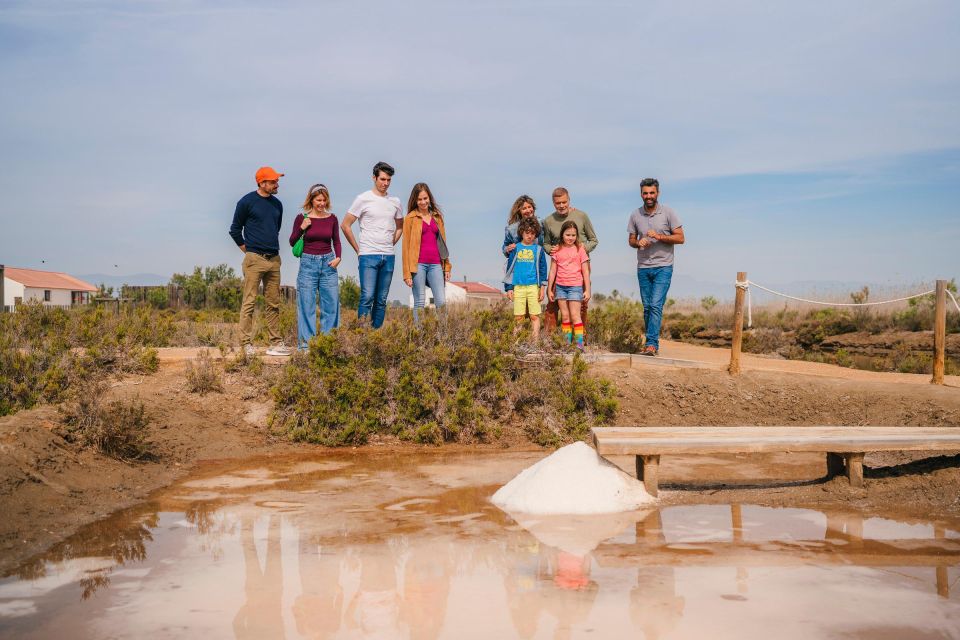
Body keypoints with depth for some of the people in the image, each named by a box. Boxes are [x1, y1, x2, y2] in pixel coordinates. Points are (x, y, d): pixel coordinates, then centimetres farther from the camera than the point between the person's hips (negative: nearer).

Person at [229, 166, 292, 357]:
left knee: (274, 303, 8)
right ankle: (246, 343, -3)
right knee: (249, 302, -6)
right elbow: (235, 230, 2)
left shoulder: (277, 204, 13)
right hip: (254, 259, -6)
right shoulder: (247, 202, -3)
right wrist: (248, 250, 2)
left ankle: (275, 343, 12)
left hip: (274, 259, 6)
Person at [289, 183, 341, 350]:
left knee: (331, 303, 2)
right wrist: (302, 228, -13)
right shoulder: (302, 217, -2)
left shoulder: (332, 218, 4)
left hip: (328, 264, 3)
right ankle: (306, 342, 8)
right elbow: (292, 242, 3)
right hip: (308, 263, -2)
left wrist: (338, 257, -4)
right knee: (307, 305, 0)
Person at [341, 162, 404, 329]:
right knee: (367, 297, -12)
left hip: (388, 257, 5)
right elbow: (345, 225, 0)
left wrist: (391, 245, 14)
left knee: (381, 300, 7)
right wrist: (358, 250, 0)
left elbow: (400, 226, 27)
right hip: (368, 256, -5)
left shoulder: (395, 202, 11)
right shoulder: (364, 199, -3)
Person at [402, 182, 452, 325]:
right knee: (419, 302, -1)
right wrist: (407, 273, -5)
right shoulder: (410, 218, 3)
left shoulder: (437, 217, 15)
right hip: (418, 264, -3)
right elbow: (406, 246, 1)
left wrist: (447, 267, 14)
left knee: (441, 302, -4)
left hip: (435, 264, 3)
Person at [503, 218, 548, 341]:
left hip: (534, 287, -1)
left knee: (534, 316, -3)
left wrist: (542, 287, -2)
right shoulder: (515, 249, 8)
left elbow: (543, 269, 8)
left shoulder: (538, 249, 7)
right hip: (518, 287, 1)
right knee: (518, 317, 1)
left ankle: (535, 341, 0)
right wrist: (509, 288, 5)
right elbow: (510, 268, 11)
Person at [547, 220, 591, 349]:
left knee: (575, 315, -8)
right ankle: (567, 344, 8)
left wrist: (587, 290, 0)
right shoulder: (557, 251, 7)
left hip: (575, 286, -3)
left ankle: (579, 343, -7)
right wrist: (549, 289, 10)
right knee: (565, 316, 5)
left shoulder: (580, 249, 2)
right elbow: (552, 271, 11)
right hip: (560, 286, 3)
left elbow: (585, 271, 3)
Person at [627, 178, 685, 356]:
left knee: (656, 305, -15)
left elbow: (680, 238, -4)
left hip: (663, 267, -4)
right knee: (647, 307, 7)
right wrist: (638, 243, -9)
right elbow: (631, 240, 15)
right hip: (643, 268, 4)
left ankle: (651, 344, -17)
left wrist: (659, 236, -18)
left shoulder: (668, 213, -3)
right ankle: (653, 344, 16)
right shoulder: (635, 215, 7)